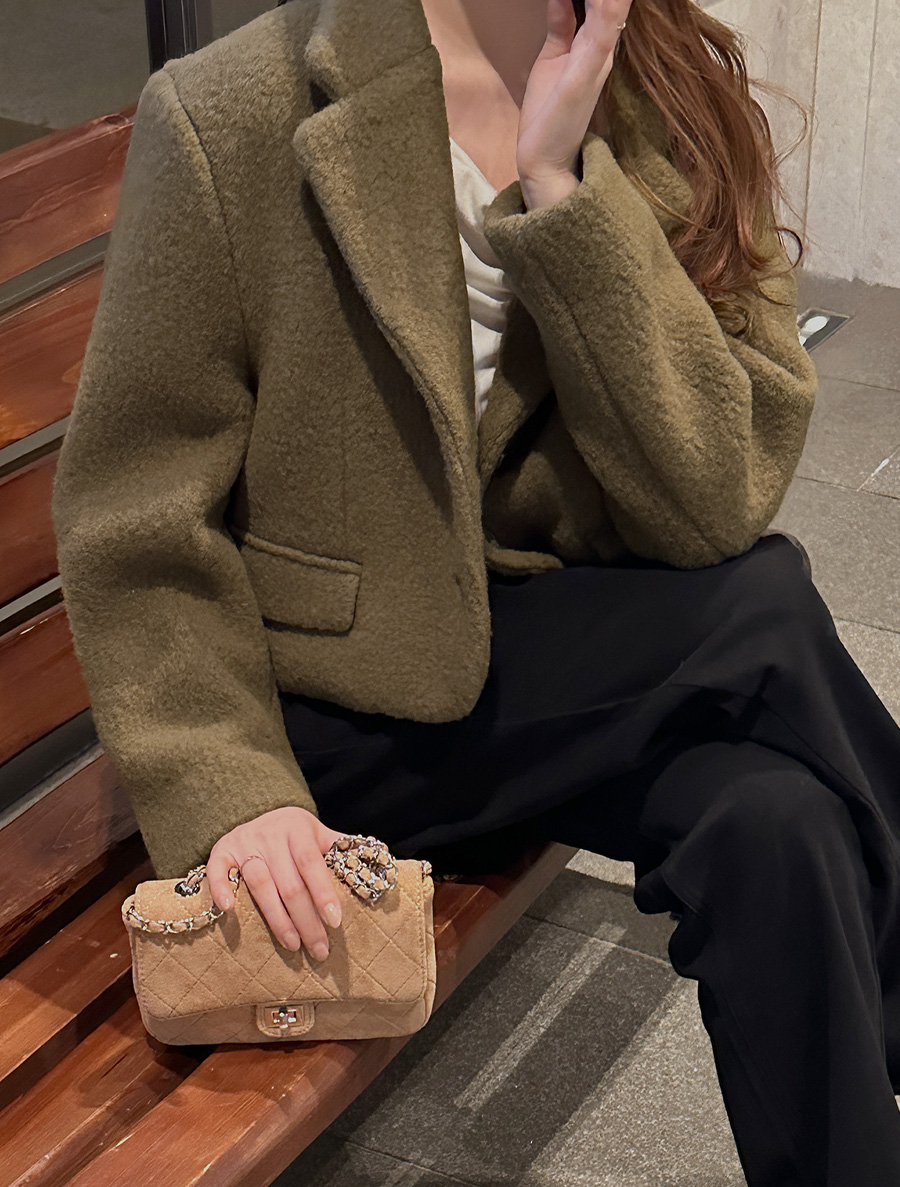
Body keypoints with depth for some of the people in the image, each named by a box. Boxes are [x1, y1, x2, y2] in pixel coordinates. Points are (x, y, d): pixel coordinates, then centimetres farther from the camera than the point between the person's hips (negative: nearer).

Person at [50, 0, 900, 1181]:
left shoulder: (680, 97, -4)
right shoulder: (229, 116, -14)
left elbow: (715, 502, -15)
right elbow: (134, 524, -8)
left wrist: (564, 190, -23)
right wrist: (229, 791, -19)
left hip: (572, 661, 4)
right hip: (333, 706, -3)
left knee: (774, 825, -28)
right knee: (764, 618, -24)